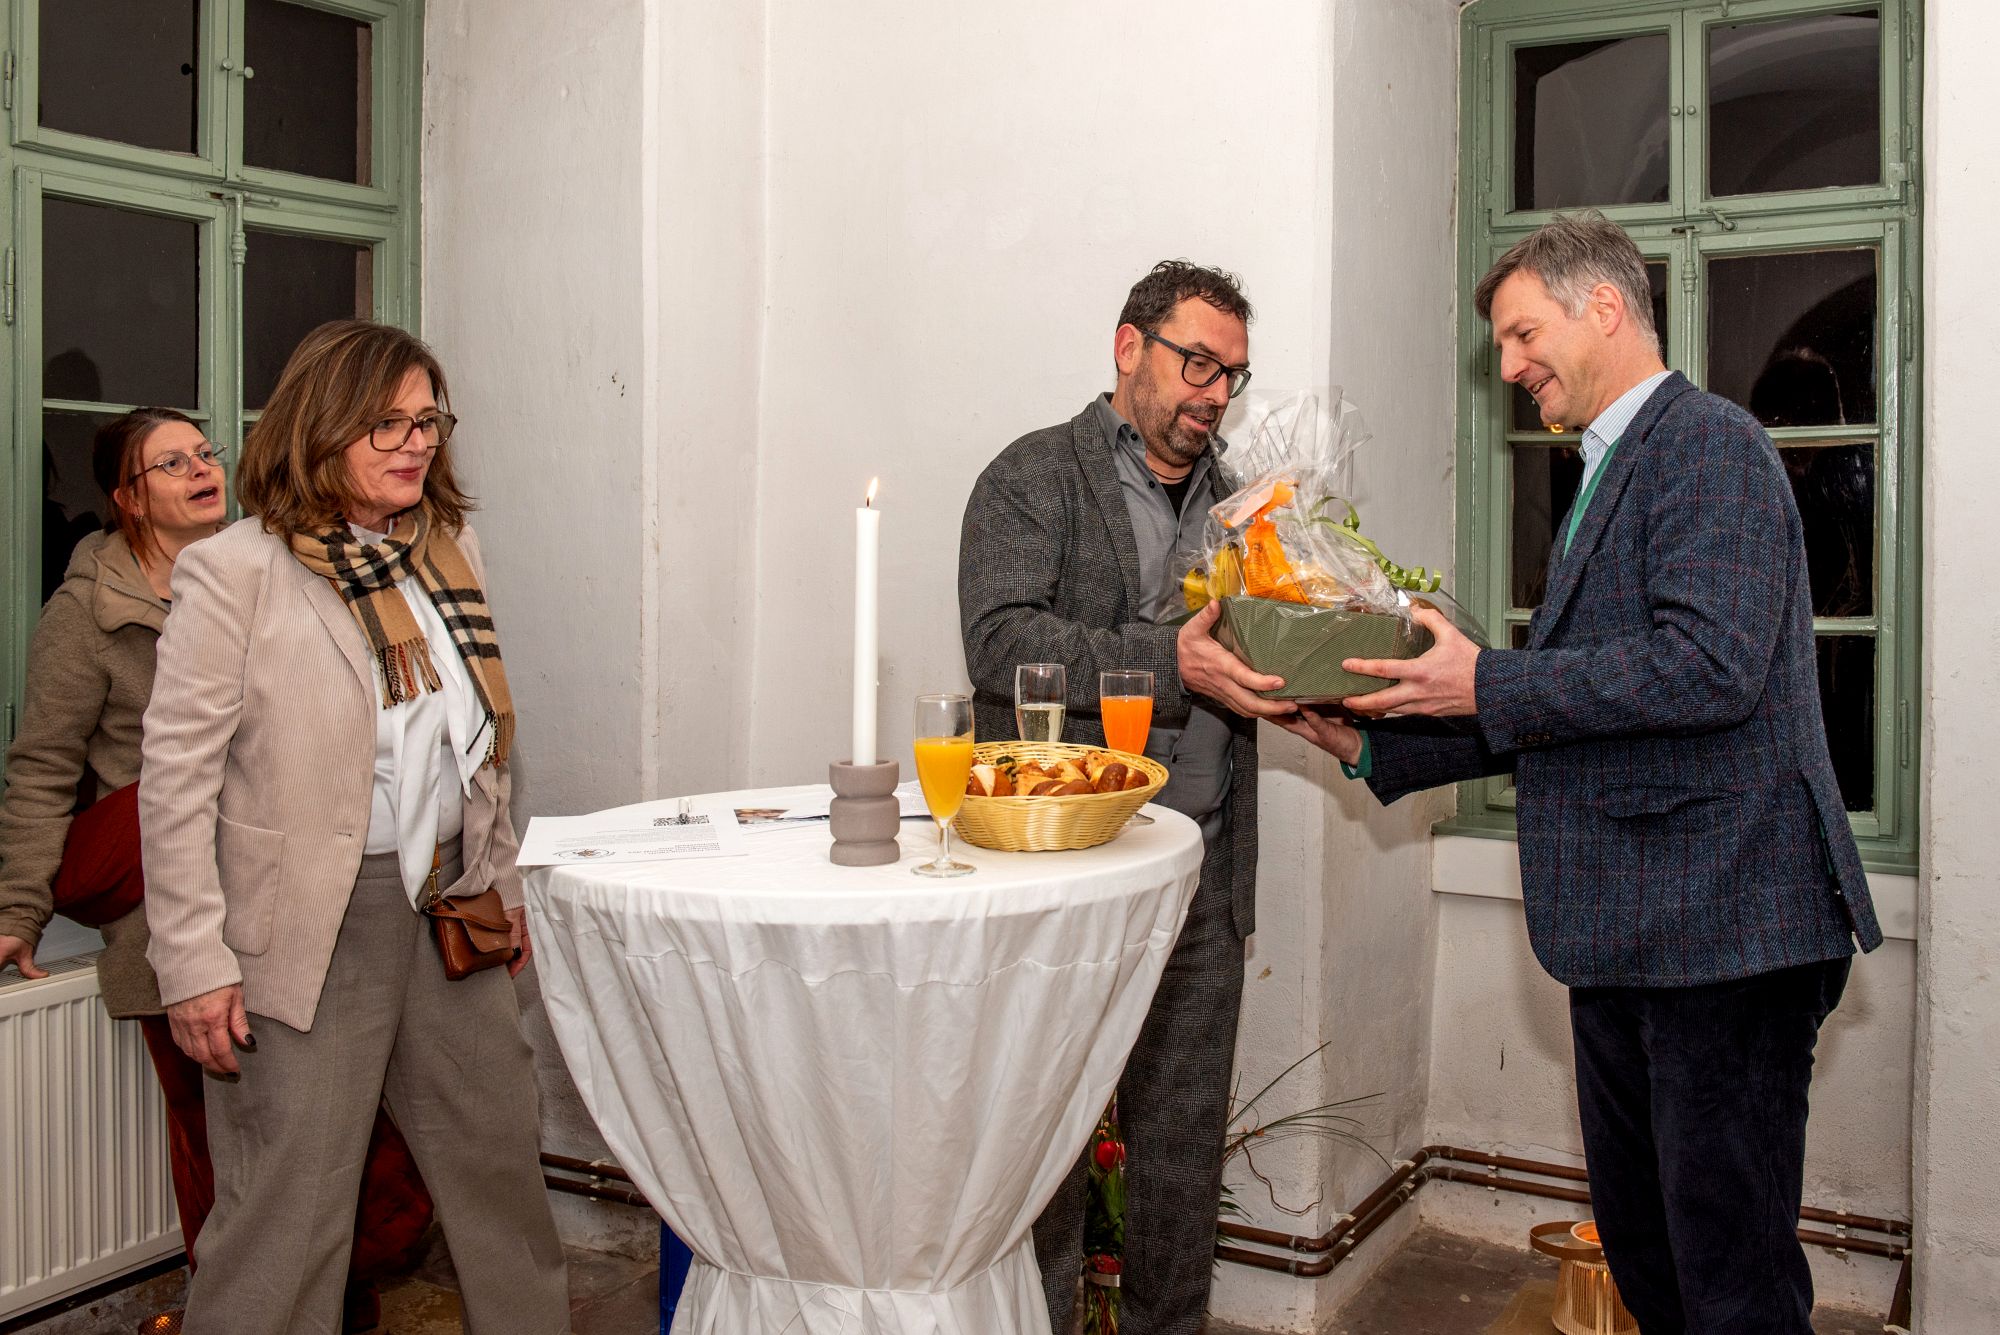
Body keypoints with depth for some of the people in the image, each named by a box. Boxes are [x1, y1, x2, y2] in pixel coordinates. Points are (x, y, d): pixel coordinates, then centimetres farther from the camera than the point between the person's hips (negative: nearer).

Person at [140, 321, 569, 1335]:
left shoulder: (450, 549, 9)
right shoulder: (234, 572, -10)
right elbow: (176, 777, -11)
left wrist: (501, 880, 17)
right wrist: (195, 965, -14)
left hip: (450, 908, 6)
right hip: (310, 931, -6)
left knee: (501, 1161, 17)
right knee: (288, 1208, 1)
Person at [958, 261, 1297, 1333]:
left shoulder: (1229, 497, 18)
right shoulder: (1034, 478, -2)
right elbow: (1002, 641, -16)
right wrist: (1169, 662, -23)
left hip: (1201, 875, 6)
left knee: (1186, 1142, 15)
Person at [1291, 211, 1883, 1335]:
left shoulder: (1709, 444, -10)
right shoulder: (1610, 475, 20)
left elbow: (1709, 665, -24)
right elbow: (1554, 714, 20)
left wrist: (1487, 683, -18)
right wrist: (1374, 746, 12)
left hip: (1724, 921, -10)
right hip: (1628, 934, 10)